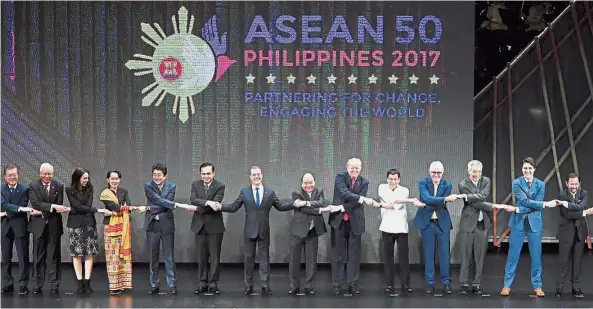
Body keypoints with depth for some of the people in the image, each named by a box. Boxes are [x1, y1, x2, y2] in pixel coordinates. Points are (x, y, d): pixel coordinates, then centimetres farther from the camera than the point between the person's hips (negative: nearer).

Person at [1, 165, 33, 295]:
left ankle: (23, 285, 0)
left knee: (23, 257, -3)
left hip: (20, 227, -2)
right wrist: (19, 209, -24)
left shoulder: (24, 189, 1)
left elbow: (23, 207, -8)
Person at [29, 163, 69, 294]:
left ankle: (54, 284, 7)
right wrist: (52, 206, -23)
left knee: (54, 256, 3)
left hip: (54, 225, 0)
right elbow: (35, 203, -13)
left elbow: (59, 205, -5)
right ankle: (38, 283, 12)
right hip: (39, 225, 0)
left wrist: (42, 212, -14)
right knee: (38, 256, 5)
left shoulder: (59, 186, 2)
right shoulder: (33, 185, 1)